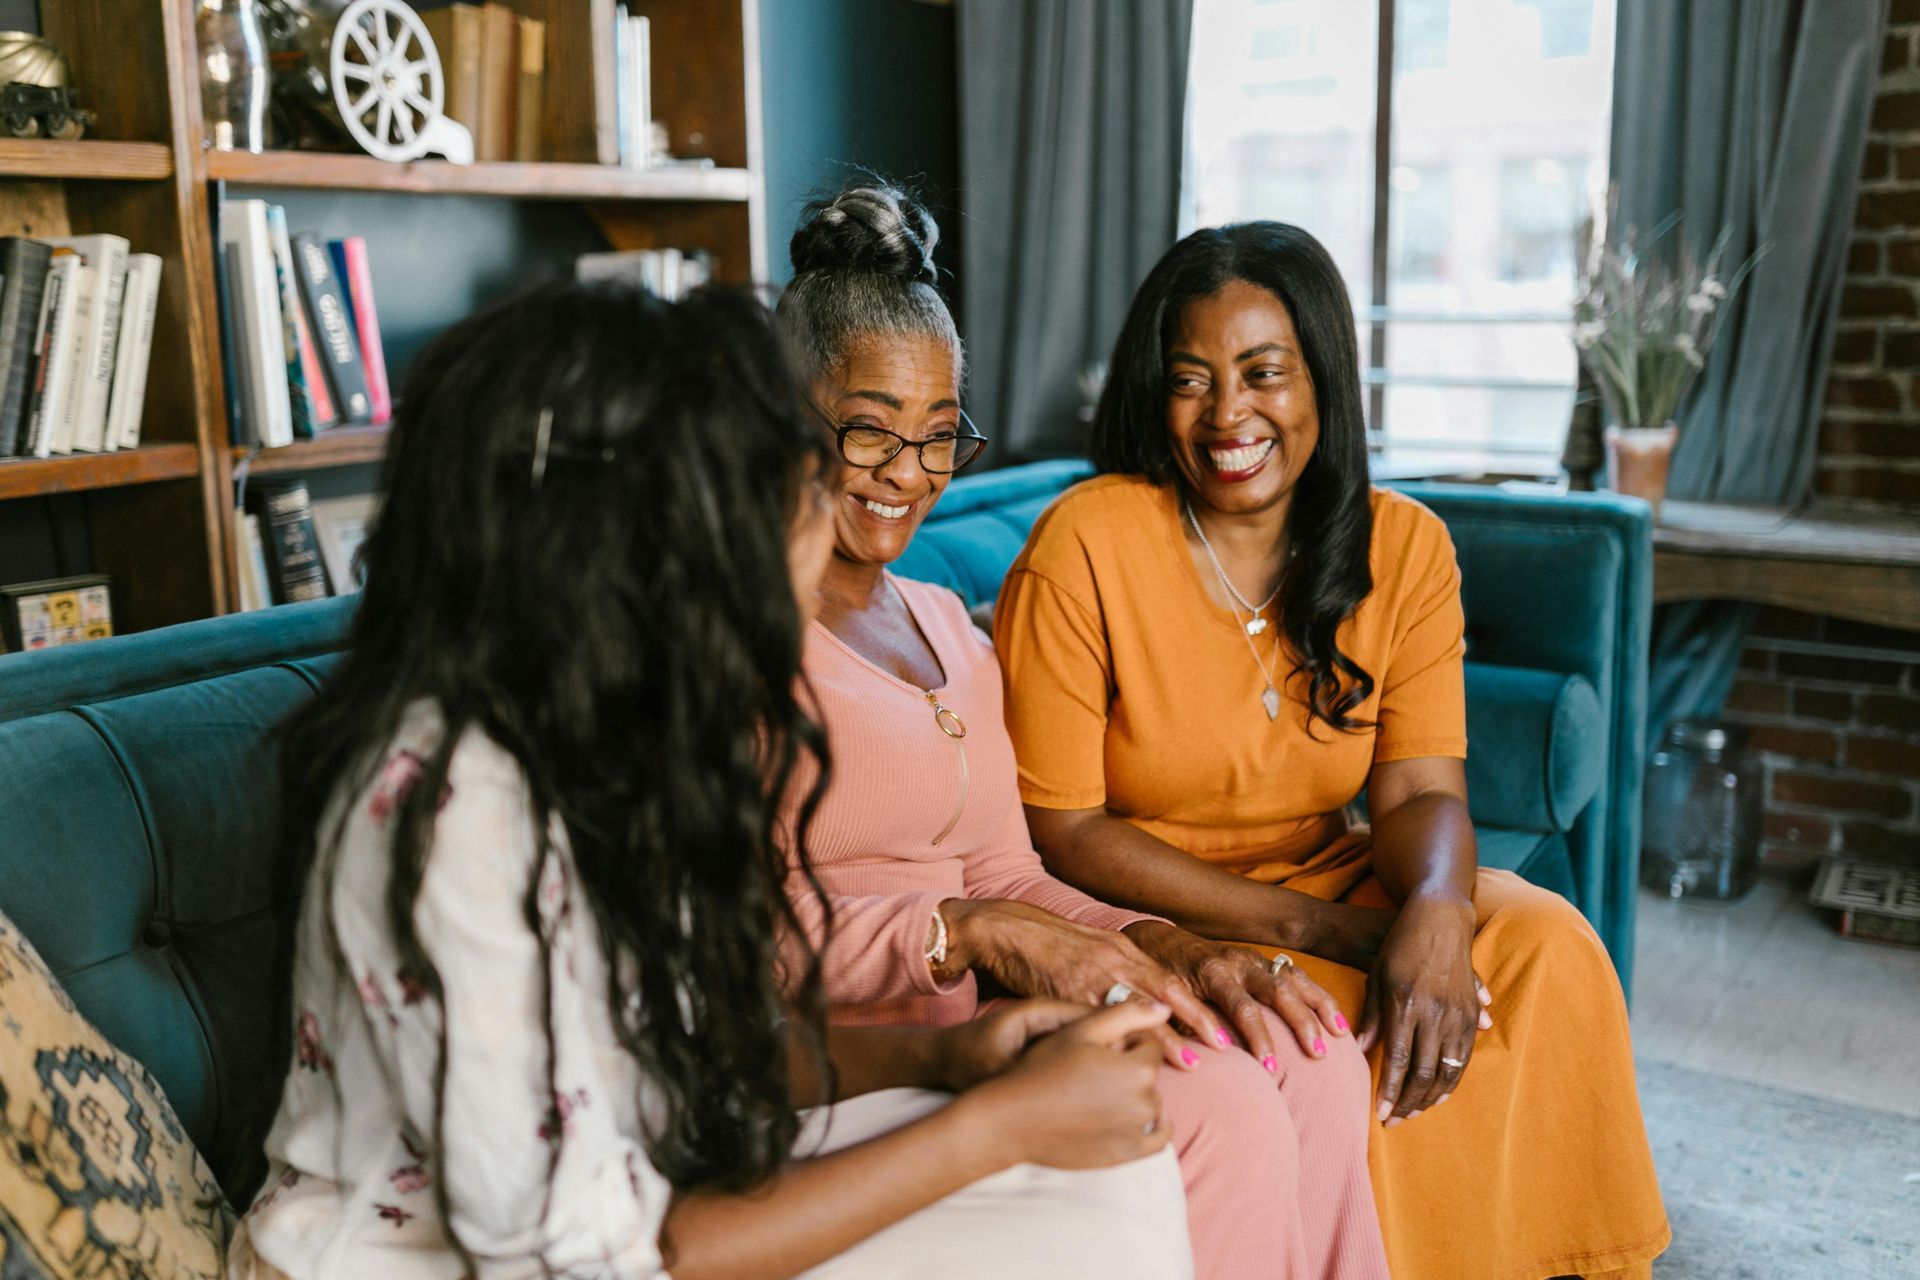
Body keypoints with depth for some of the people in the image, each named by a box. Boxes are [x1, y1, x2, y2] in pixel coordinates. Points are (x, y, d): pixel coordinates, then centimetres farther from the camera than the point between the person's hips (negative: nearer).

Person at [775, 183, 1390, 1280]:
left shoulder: (946, 625, 19)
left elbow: (1004, 877, 15)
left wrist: (1156, 944, -4)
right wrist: (972, 935, -25)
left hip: (968, 1023, 7)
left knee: (1311, 1060, -13)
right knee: (1220, 1112, -23)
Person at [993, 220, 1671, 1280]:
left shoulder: (1403, 546, -2)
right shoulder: (1084, 547, -16)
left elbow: (1421, 792, -6)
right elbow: (1061, 830, -15)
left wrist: (1434, 911, -32)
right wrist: (1314, 928, -21)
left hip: (1328, 877, 5)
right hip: (1141, 916, -4)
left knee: (1548, 950, -18)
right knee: (1331, 1030, -29)